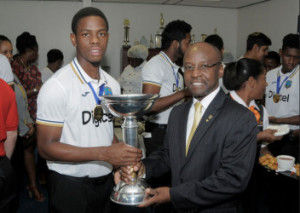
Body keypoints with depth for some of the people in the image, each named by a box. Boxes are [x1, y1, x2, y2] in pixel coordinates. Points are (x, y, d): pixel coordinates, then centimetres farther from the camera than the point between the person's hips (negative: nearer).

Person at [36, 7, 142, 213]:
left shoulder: (113, 85, 4)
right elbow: (47, 147, -17)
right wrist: (104, 153, -26)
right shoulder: (57, 86, -16)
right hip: (70, 186, -5)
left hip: (106, 181, 6)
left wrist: (126, 160, -6)